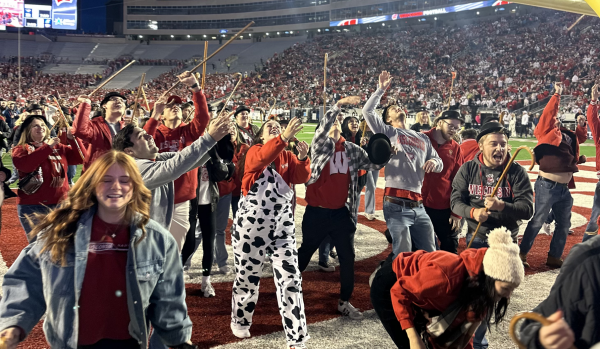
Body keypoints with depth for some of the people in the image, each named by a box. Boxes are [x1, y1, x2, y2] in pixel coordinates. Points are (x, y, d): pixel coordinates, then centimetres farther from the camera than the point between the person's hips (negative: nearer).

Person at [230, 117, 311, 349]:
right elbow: (262, 158, -28)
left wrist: (302, 158, -23)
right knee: (248, 276, 11)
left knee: (291, 278, -3)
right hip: (253, 222, -3)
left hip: (282, 223, 3)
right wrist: (284, 137, -41)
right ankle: (240, 321, 37)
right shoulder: (254, 151, -2)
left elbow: (301, 178, -5)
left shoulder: (287, 156, 10)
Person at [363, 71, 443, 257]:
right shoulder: (388, 133, 8)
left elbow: (439, 164, 24)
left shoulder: (422, 138, 23)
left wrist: (434, 162, 0)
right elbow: (367, 111, -5)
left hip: (418, 207, 6)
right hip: (396, 205, -5)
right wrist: (381, 89, 3)